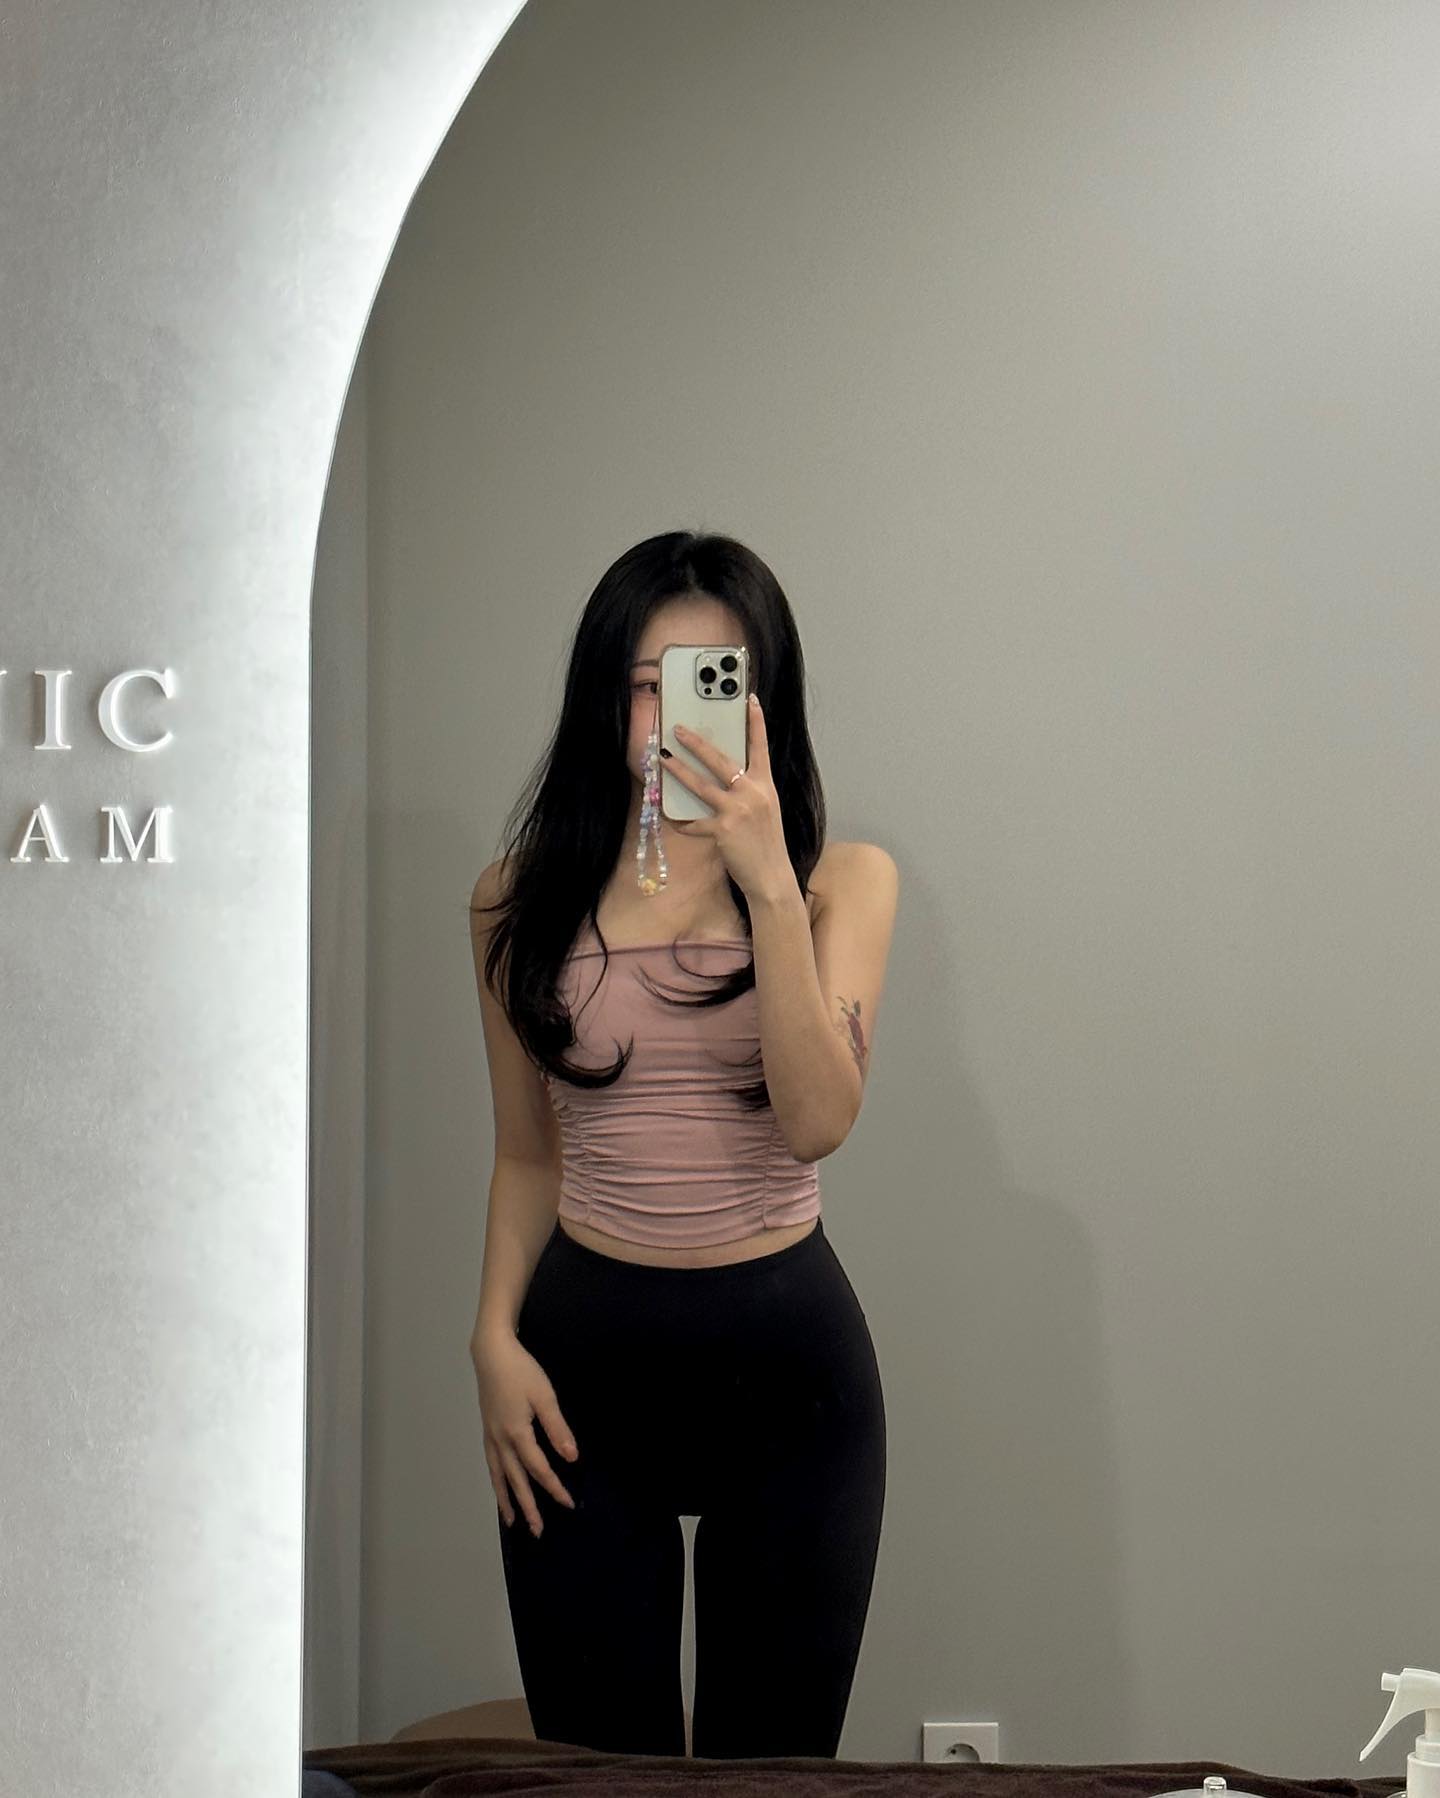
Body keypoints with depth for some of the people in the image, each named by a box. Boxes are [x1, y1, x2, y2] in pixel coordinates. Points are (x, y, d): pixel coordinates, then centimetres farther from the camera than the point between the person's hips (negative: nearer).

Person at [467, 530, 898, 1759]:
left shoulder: (842, 879, -1)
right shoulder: (525, 897, 4)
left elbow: (817, 1119, -15)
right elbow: (528, 1154, 11)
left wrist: (770, 886, -20)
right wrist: (496, 1338, -2)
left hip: (786, 1351, -1)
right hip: (585, 1355, 1)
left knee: (772, 1762, 5)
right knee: (598, 1763, 4)